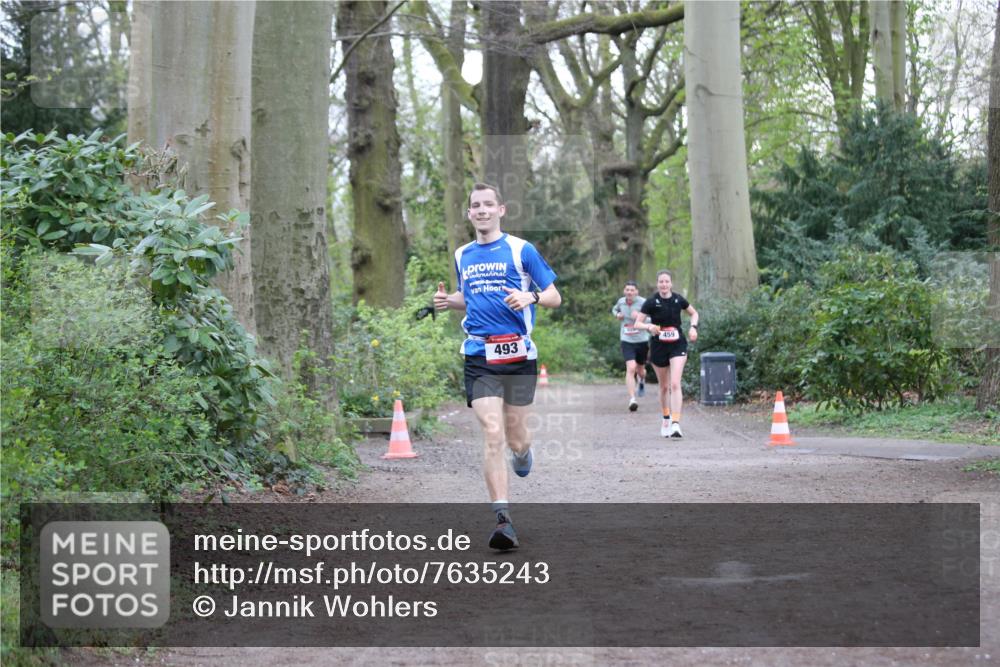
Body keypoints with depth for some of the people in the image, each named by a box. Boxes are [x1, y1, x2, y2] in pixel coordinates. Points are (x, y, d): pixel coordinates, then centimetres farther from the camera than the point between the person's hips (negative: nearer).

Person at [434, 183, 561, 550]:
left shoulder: (521, 250, 0)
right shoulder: (462, 255, 14)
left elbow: (554, 297, 2)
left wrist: (530, 297, -19)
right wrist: (447, 300, 7)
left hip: (519, 355, -2)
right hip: (479, 357, 2)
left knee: (515, 436, 7)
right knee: (492, 435, -13)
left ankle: (522, 451, 47)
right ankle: (503, 519, -15)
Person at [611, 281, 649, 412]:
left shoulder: (643, 302, -13)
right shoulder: (621, 301, 1)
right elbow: (614, 309, 24)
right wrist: (617, 314, 2)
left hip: (642, 341, -1)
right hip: (627, 341, 1)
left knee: (640, 370, 18)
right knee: (631, 368, -20)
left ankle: (642, 381, 57)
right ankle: (632, 400, -22)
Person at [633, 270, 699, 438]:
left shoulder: (678, 300, -2)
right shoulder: (651, 302, -8)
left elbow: (694, 313, 15)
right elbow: (637, 323, -10)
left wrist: (693, 327, -3)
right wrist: (649, 326, -30)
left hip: (678, 345, 0)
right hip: (658, 347, 0)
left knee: (675, 384, -15)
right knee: (664, 387, 12)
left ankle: (675, 424, -19)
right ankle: (666, 419, 35)